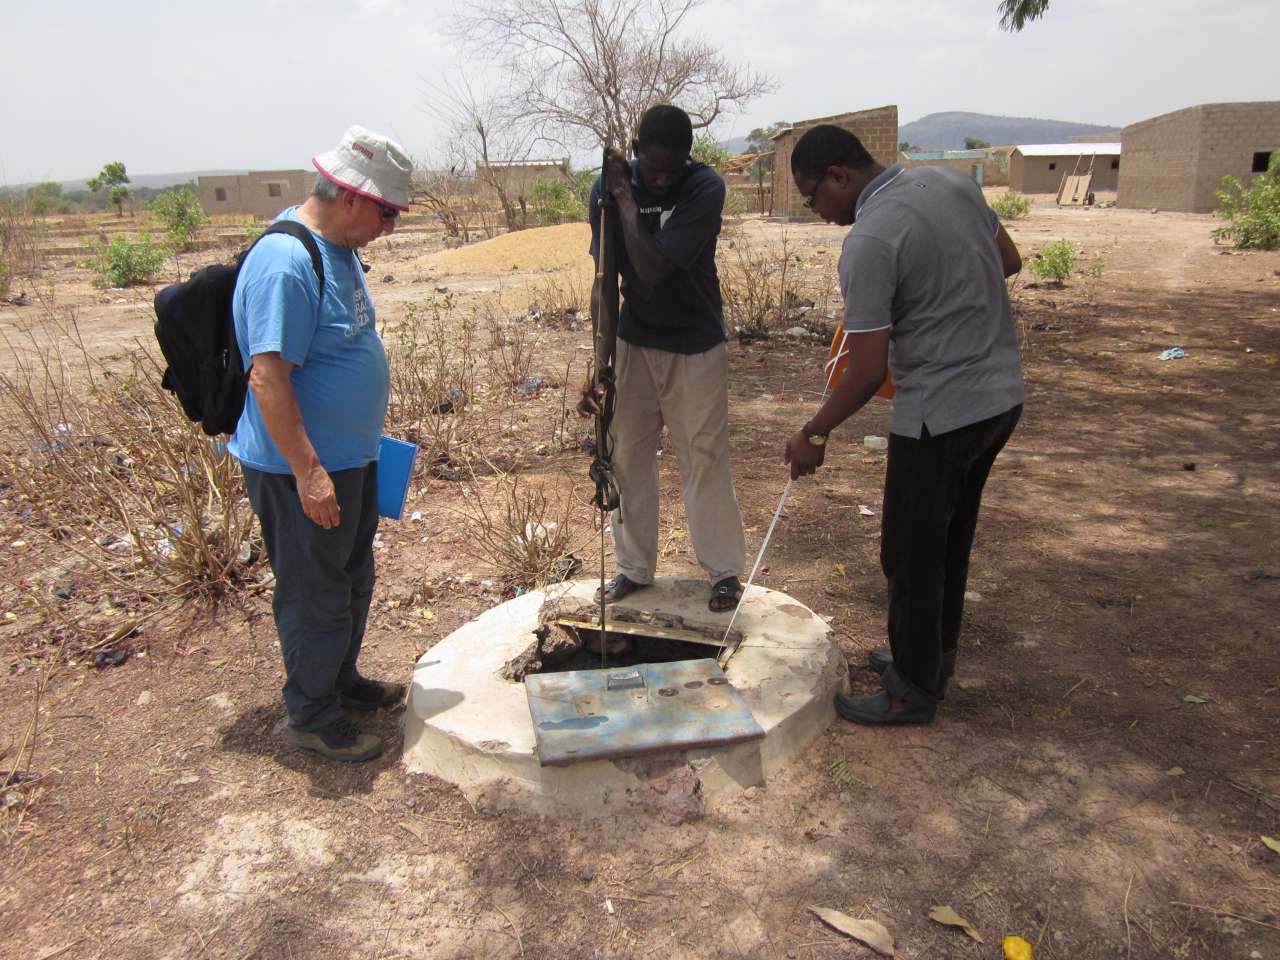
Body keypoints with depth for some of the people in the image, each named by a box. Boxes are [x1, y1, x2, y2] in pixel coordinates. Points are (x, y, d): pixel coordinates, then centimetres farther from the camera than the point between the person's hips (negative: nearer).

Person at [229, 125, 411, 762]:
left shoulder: (336, 246, 8)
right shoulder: (286, 264, -24)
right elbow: (268, 378, -28)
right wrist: (308, 472, -28)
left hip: (350, 456, 10)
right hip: (302, 469, -10)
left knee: (353, 581, 22)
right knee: (316, 595, 5)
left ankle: (341, 679, 41)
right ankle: (313, 718, 23)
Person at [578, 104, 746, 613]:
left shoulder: (706, 187, -21)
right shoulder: (608, 186, -11)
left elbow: (653, 270, -29)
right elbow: (604, 279, -11)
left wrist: (625, 197, -24)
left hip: (695, 345, -3)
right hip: (633, 341, 3)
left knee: (705, 456, 1)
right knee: (628, 453, 7)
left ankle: (725, 569, 15)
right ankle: (635, 565, 22)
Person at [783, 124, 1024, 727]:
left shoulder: (868, 243, -21)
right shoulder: (950, 181, 3)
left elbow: (866, 375, -19)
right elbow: (1009, 262, 16)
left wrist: (814, 435, -6)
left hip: (940, 413, -9)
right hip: (1003, 393, 9)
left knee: (911, 553, 7)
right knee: (951, 539, 21)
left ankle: (913, 690, 22)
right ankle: (933, 659, 38)